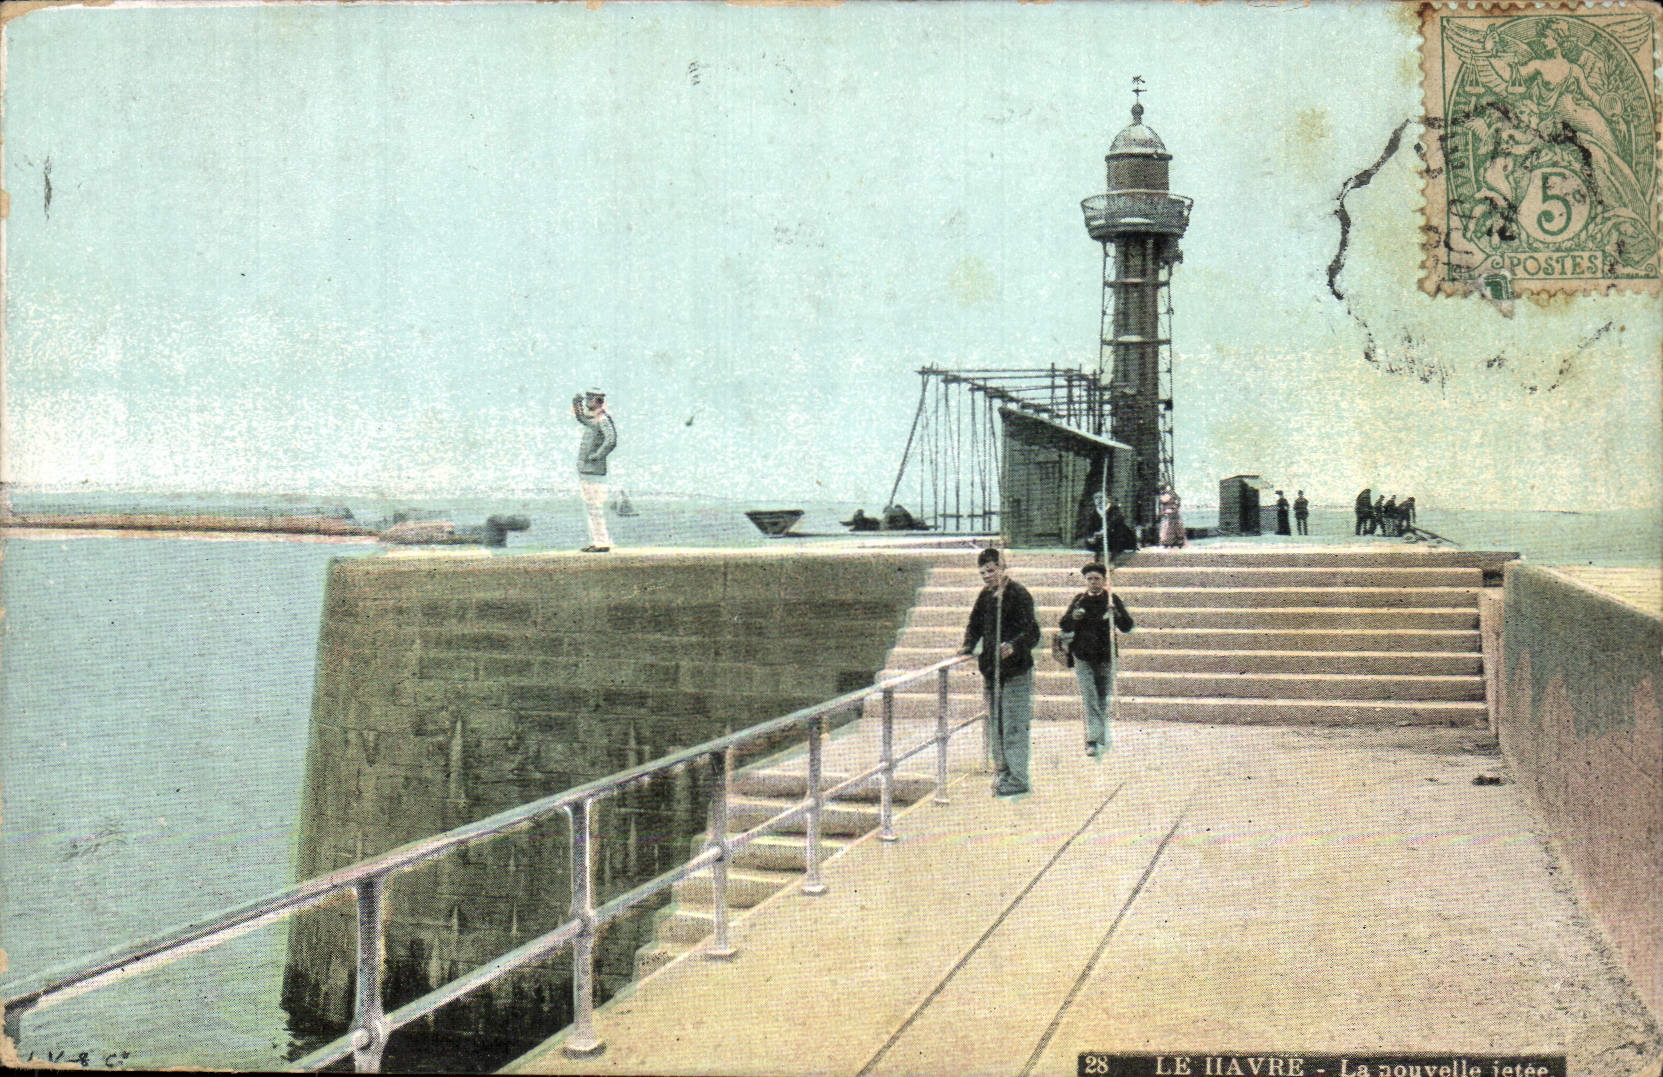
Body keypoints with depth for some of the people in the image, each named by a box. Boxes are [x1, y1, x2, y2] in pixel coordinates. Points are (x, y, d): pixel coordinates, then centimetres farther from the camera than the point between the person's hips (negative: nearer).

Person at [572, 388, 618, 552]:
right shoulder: (590, 419, 15)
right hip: (583, 470, 10)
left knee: (596, 507, -10)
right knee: (590, 506, 13)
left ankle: (603, 542, -9)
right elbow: (579, 417, 37)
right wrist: (577, 402, 19)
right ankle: (595, 541, 18)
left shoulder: (603, 419, -12)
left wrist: (597, 456, -22)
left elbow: (611, 441, -27)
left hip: (594, 471, -10)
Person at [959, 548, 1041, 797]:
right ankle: (1004, 772, 24)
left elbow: (1032, 633, -18)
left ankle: (1018, 779, -2)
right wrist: (968, 647, 6)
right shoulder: (985, 595, 12)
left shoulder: (1018, 594, -11)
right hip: (991, 670, 8)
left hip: (1015, 671, -8)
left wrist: (1014, 646, -36)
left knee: (1013, 725, -7)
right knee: (996, 724, 14)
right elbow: (975, 625, 24)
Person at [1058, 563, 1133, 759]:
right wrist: (1072, 617, -17)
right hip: (1083, 658, 0)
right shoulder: (1080, 600, 4)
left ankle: (1100, 739, 21)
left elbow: (1127, 626, -5)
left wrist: (1116, 614, -25)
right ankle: (1093, 739, -15)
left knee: (1103, 700, 7)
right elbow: (1063, 626, 5)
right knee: (1089, 699, -9)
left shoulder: (1112, 600, 0)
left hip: (1105, 657, 0)